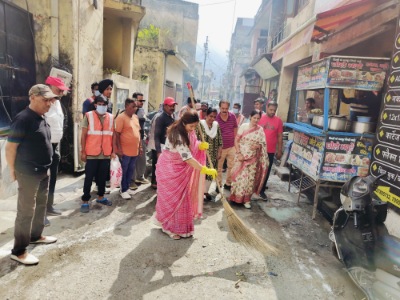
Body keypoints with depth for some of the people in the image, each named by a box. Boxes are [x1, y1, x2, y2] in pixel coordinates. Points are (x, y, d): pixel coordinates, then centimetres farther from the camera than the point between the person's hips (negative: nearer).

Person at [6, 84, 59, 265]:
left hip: (43, 171, 9)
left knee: (41, 205, 20)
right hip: (28, 173, -9)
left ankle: (36, 235, 39)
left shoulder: (42, 118, 8)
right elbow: (10, 147, -17)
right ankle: (18, 251, 13)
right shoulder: (23, 119, -19)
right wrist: (13, 170, -8)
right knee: (26, 211, 0)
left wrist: (45, 167, 17)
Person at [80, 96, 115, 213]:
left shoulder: (111, 117, 7)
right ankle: (85, 201, 14)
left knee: (103, 177, 15)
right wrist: (83, 151, -6)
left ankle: (101, 197, 32)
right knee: (89, 178, 4)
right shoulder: (89, 116, -3)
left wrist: (113, 151, 6)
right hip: (92, 153, -3)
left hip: (106, 154, 4)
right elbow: (83, 135, -3)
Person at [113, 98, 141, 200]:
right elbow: (116, 134, -15)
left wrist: (140, 146, 14)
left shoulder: (135, 117, 10)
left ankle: (127, 187, 31)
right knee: (123, 171, 6)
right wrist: (119, 149, -17)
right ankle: (123, 190, 19)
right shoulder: (121, 117, -13)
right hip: (125, 150, -7)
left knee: (131, 171, 16)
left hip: (134, 150, 7)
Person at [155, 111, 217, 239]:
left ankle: (179, 225, 30)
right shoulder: (177, 135, -32)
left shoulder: (189, 132, -5)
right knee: (171, 198, 2)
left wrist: (201, 145, -13)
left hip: (181, 169, 8)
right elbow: (187, 157, -35)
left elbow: (192, 146, 10)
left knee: (182, 197, 14)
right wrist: (205, 170, -37)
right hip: (169, 168, -8)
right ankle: (169, 226, 20)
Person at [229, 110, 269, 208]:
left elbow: (263, 144, 4)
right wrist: (239, 153, -12)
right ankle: (236, 196, 21)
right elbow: (236, 140, -5)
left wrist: (258, 146, -18)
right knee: (239, 177, 4)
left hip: (253, 158, 2)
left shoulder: (260, 130, 0)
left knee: (250, 178, 6)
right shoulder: (243, 126, -6)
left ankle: (246, 199, 19)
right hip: (242, 156, -1)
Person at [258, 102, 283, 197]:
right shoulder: (260, 118, -4)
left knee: (266, 171, 7)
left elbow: (280, 136, 3)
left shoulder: (278, 120, -2)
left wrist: (279, 150, 3)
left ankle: (262, 190, 19)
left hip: (270, 151, 0)